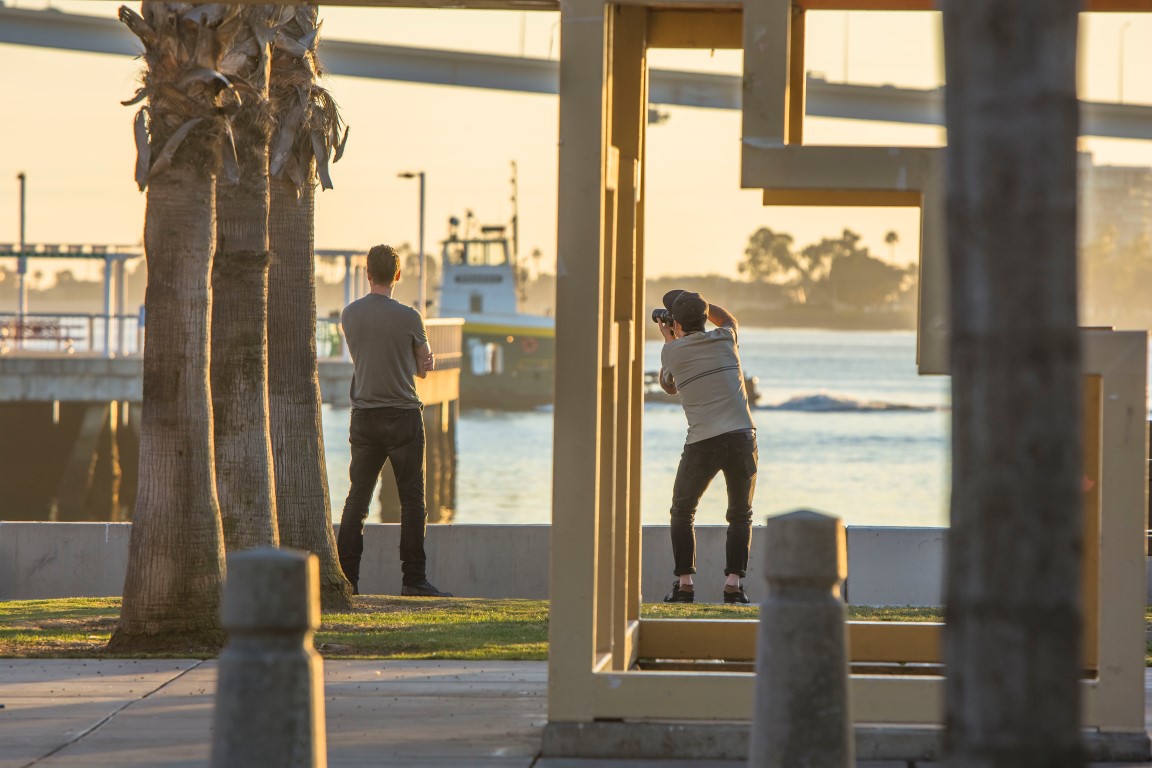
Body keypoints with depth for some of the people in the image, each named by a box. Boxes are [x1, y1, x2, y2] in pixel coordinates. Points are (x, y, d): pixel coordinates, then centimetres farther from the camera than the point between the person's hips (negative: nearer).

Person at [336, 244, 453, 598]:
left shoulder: (349, 315, 3)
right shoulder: (408, 317, -10)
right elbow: (424, 368, 1)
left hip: (364, 417, 4)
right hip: (402, 414, -4)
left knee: (356, 499, 8)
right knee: (412, 501, 0)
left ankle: (346, 577, 6)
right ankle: (413, 579, -3)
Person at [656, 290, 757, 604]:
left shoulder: (671, 351, 3)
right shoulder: (725, 339, 10)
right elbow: (728, 318, 37)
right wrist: (695, 301, 31)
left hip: (702, 443, -2)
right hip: (742, 437, 2)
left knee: (682, 513, 19)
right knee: (740, 516, 16)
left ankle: (684, 584, 10)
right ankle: (734, 582, 1)